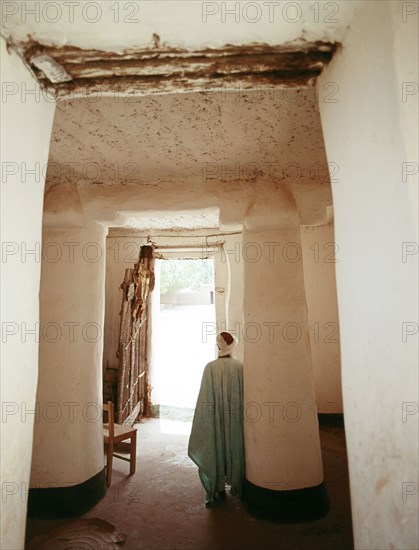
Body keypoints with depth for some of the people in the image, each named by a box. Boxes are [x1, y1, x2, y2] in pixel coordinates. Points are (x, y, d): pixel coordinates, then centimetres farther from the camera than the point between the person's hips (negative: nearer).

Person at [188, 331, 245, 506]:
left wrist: (203, 416, 1)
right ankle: (236, 487, 31)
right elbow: (245, 394, -4)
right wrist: (243, 414, 7)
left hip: (216, 417, -1)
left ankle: (218, 489, 22)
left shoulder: (210, 367, -13)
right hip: (236, 417, 2)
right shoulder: (240, 366, -9)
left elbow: (206, 396, -9)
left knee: (216, 449, 14)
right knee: (235, 448, 18)